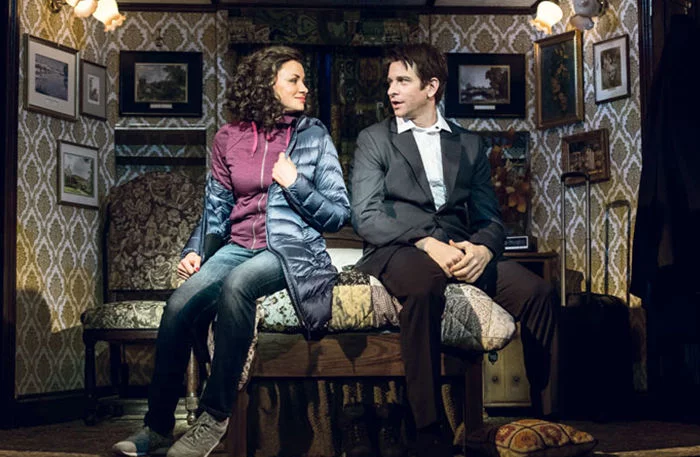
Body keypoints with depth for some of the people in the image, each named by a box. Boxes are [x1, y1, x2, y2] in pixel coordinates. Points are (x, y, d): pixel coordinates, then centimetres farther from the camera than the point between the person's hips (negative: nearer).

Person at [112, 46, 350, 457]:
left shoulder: (314, 135, 5)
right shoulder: (229, 137, 11)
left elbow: (339, 214, 4)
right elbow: (217, 207, 17)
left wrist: (294, 183, -7)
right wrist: (197, 250, 1)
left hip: (290, 249, -3)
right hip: (238, 245, 3)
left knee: (236, 284, -36)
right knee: (179, 306, -26)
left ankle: (214, 417, -27)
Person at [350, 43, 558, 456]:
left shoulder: (469, 144, 21)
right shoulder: (374, 140, 12)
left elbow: (491, 218, 15)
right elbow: (366, 217, -2)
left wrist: (482, 248, -10)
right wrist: (427, 242, -18)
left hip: (460, 250, 4)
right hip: (398, 251, -3)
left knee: (539, 292, -22)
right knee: (425, 286, -39)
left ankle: (549, 416, -14)